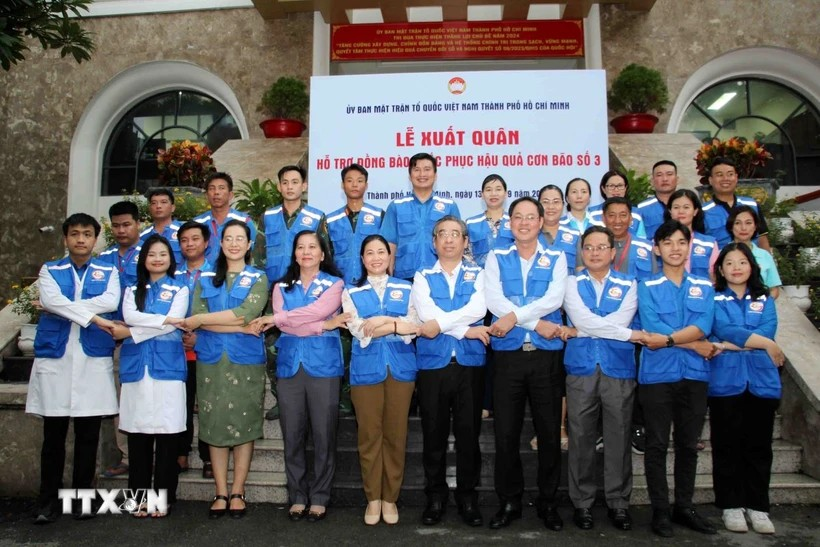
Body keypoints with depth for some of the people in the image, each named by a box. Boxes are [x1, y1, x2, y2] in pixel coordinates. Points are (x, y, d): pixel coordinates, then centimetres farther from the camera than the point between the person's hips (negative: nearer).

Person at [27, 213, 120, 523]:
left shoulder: (108, 271, 9)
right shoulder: (50, 270, 10)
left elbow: (111, 301, -11)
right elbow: (51, 300, -10)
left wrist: (64, 307, -11)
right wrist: (91, 316, -15)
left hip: (94, 358, 0)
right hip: (54, 357, 0)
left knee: (88, 434, 5)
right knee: (53, 434, 5)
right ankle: (48, 500, 16)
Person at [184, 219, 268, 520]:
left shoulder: (258, 278, 5)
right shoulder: (205, 278, 11)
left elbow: (248, 313, -12)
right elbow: (196, 317, -3)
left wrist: (201, 319, -8)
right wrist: (238, 327, -12)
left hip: (246, 362, -2)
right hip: (211, 360, 2)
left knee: (244, 424, 2)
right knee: (215, 424, 4)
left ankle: (237, 492, 13)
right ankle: (220, 493, 13)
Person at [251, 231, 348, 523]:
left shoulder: (334, 284, 7)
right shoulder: (282, 286, 14)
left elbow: (314, 311, -11)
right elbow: (286, 324, -2)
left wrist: (272, 319, -7)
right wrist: (325, 325, -11)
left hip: (323, 365, -2)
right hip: (289, 365, 3)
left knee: (323, 435, 0)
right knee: (292, 435, 5)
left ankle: (319, 498, 12)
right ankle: (297, 497, 17)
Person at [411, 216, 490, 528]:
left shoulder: (478, 276, 9)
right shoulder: (423, 278, 9)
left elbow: (478, 309, -10)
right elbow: (427, 314, -8)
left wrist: (441, 323, -15)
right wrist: (466, 330, -12)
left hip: (470, 364, 0)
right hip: (433, 364, 0)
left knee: (468, 433, 6)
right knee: (434, 434, 7)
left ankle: (467, 497, 21)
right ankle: (435, 496, 22)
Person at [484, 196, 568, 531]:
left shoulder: (556, 259, 8)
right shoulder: (496, 258, 8)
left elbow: (554, 299, -9)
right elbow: (494, 300, -7)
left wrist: (514, 317, -16)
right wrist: (537, 323, -13)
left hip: (547, 355, 0)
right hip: (508, 354, 0)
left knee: (550, 432, 8)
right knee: (506, 433, 5)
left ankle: (548, 501, 24)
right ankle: (509, 501, 21)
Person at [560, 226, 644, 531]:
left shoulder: (628, 285, 8)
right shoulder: (572, 283, 7)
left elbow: (620, 320, -8)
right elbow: (582, 319, -8)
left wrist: (577, 331, -7)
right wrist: (630, 334, -7)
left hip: (619, 369, 0)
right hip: (581, 369, 0)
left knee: (619, 438, 6)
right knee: (581, 438, 4)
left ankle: (618, 502, 20)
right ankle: (582, 502, 16)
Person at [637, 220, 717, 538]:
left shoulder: (704, 288, 10)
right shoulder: (647, 287, 2)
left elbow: (703, 327, -7)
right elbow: (653, 329, -12)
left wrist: (667, 339, -18)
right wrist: (694, 344, -11)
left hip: (695, 375, 3)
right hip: (657, 375, -3)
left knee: (688, 444, 11)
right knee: (657, 445, 3)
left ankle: (684, 507, 24)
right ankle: (659, 510, 13)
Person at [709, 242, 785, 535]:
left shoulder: (764, 300, 15)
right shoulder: (714, 299, 6)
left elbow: (767, 331, -3)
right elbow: (724, 330, -10)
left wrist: (732, 344, -12)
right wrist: (766, 344, -8)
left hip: (762, 381, 3)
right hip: (725, 381, -2)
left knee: (759, 446, 7)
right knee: (727, 445, 3)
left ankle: (758, 506, 18)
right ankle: (731, 505, 13)